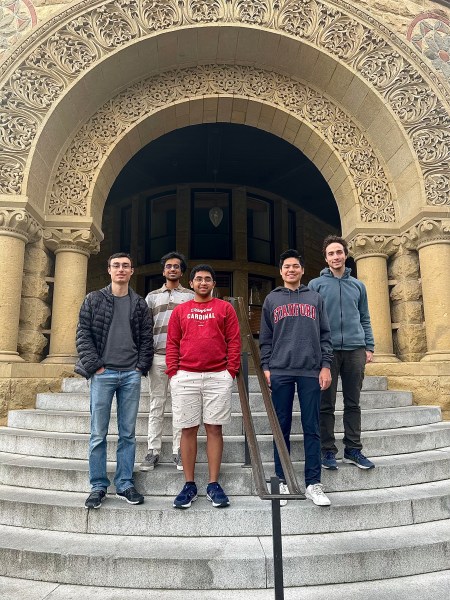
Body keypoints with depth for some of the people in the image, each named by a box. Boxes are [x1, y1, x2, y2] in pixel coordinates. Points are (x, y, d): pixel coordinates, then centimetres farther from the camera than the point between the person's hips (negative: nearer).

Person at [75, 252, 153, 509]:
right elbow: (83, 334, 0)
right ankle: (98, 486, 17)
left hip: (131, 375, 2)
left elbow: (147, 338, 8)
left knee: (128, 433, 8)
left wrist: (141, 367, -3)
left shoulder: (140, 304, 10)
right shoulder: (94, 300, 5)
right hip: (103, 373, -1)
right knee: (98, 433, 4)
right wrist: (95, 366, -9)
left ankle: (125, 484, 19)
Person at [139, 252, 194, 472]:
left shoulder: (191, 296, 11)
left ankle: (178, 451, 10)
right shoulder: (152, 296, 14)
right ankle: (153, 451, 11)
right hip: (158, 356, 1)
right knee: (156, 404, 5)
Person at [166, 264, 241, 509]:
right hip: (185, 377, 1)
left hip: (218, 377, -1)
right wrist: (173, 371, 1)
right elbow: (172, 344, 10)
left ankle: (214, 485, 13)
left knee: (214, 428, 3)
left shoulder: (225, 308, 8)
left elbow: (234, 341, 5)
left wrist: (231, 370, -3)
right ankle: (189, 485, 15)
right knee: (188, 429, 5)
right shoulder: (180, 310, 12)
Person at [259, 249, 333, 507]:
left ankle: (314, 484, 11)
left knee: (312, 428, 3)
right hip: (280, 371, 0)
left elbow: (325, 335, 10)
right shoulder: (272, 300, 13)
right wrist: (265, 367, 0)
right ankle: (283, 482, 14)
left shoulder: (315, 298, 14)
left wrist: (326, 365, 0)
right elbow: (265, 338, 10)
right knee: (282, 429, 4)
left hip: (311, 371, 0)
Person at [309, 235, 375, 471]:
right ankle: (328, 451, 13)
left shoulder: (358, 285, 14)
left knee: (353, 403, 8)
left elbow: (365, 319, 15)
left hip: (355, 349, 3)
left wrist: (369, 347, 6)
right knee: (326, 404, 3)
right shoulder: (315, 285, 4)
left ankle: (353, 449, 18)